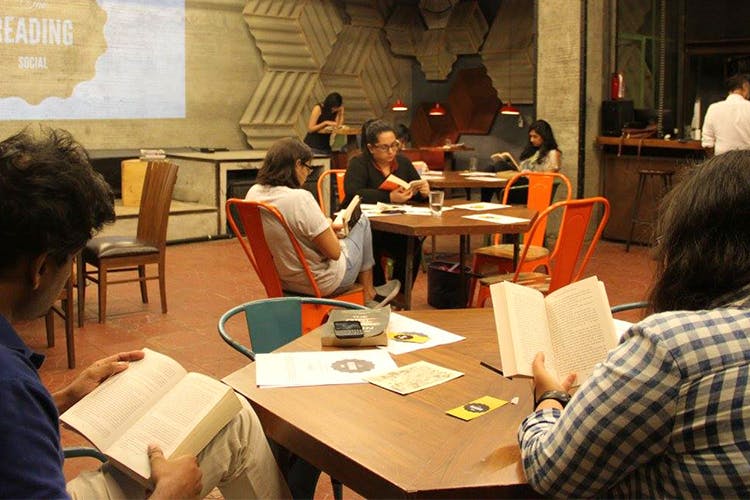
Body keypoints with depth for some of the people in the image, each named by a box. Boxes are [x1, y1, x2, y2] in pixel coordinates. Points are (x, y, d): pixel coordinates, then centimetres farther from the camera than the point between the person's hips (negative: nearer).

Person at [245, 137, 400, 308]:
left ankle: (368, 294, 36)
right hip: (321, 284, -7)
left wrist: (325, 228, 12)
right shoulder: (300, 198, -30)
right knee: (361, 221, 15)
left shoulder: (253, 193, -7)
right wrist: (328, 227, -3)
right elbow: (334, 252, -23)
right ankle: (368, 295, 29)